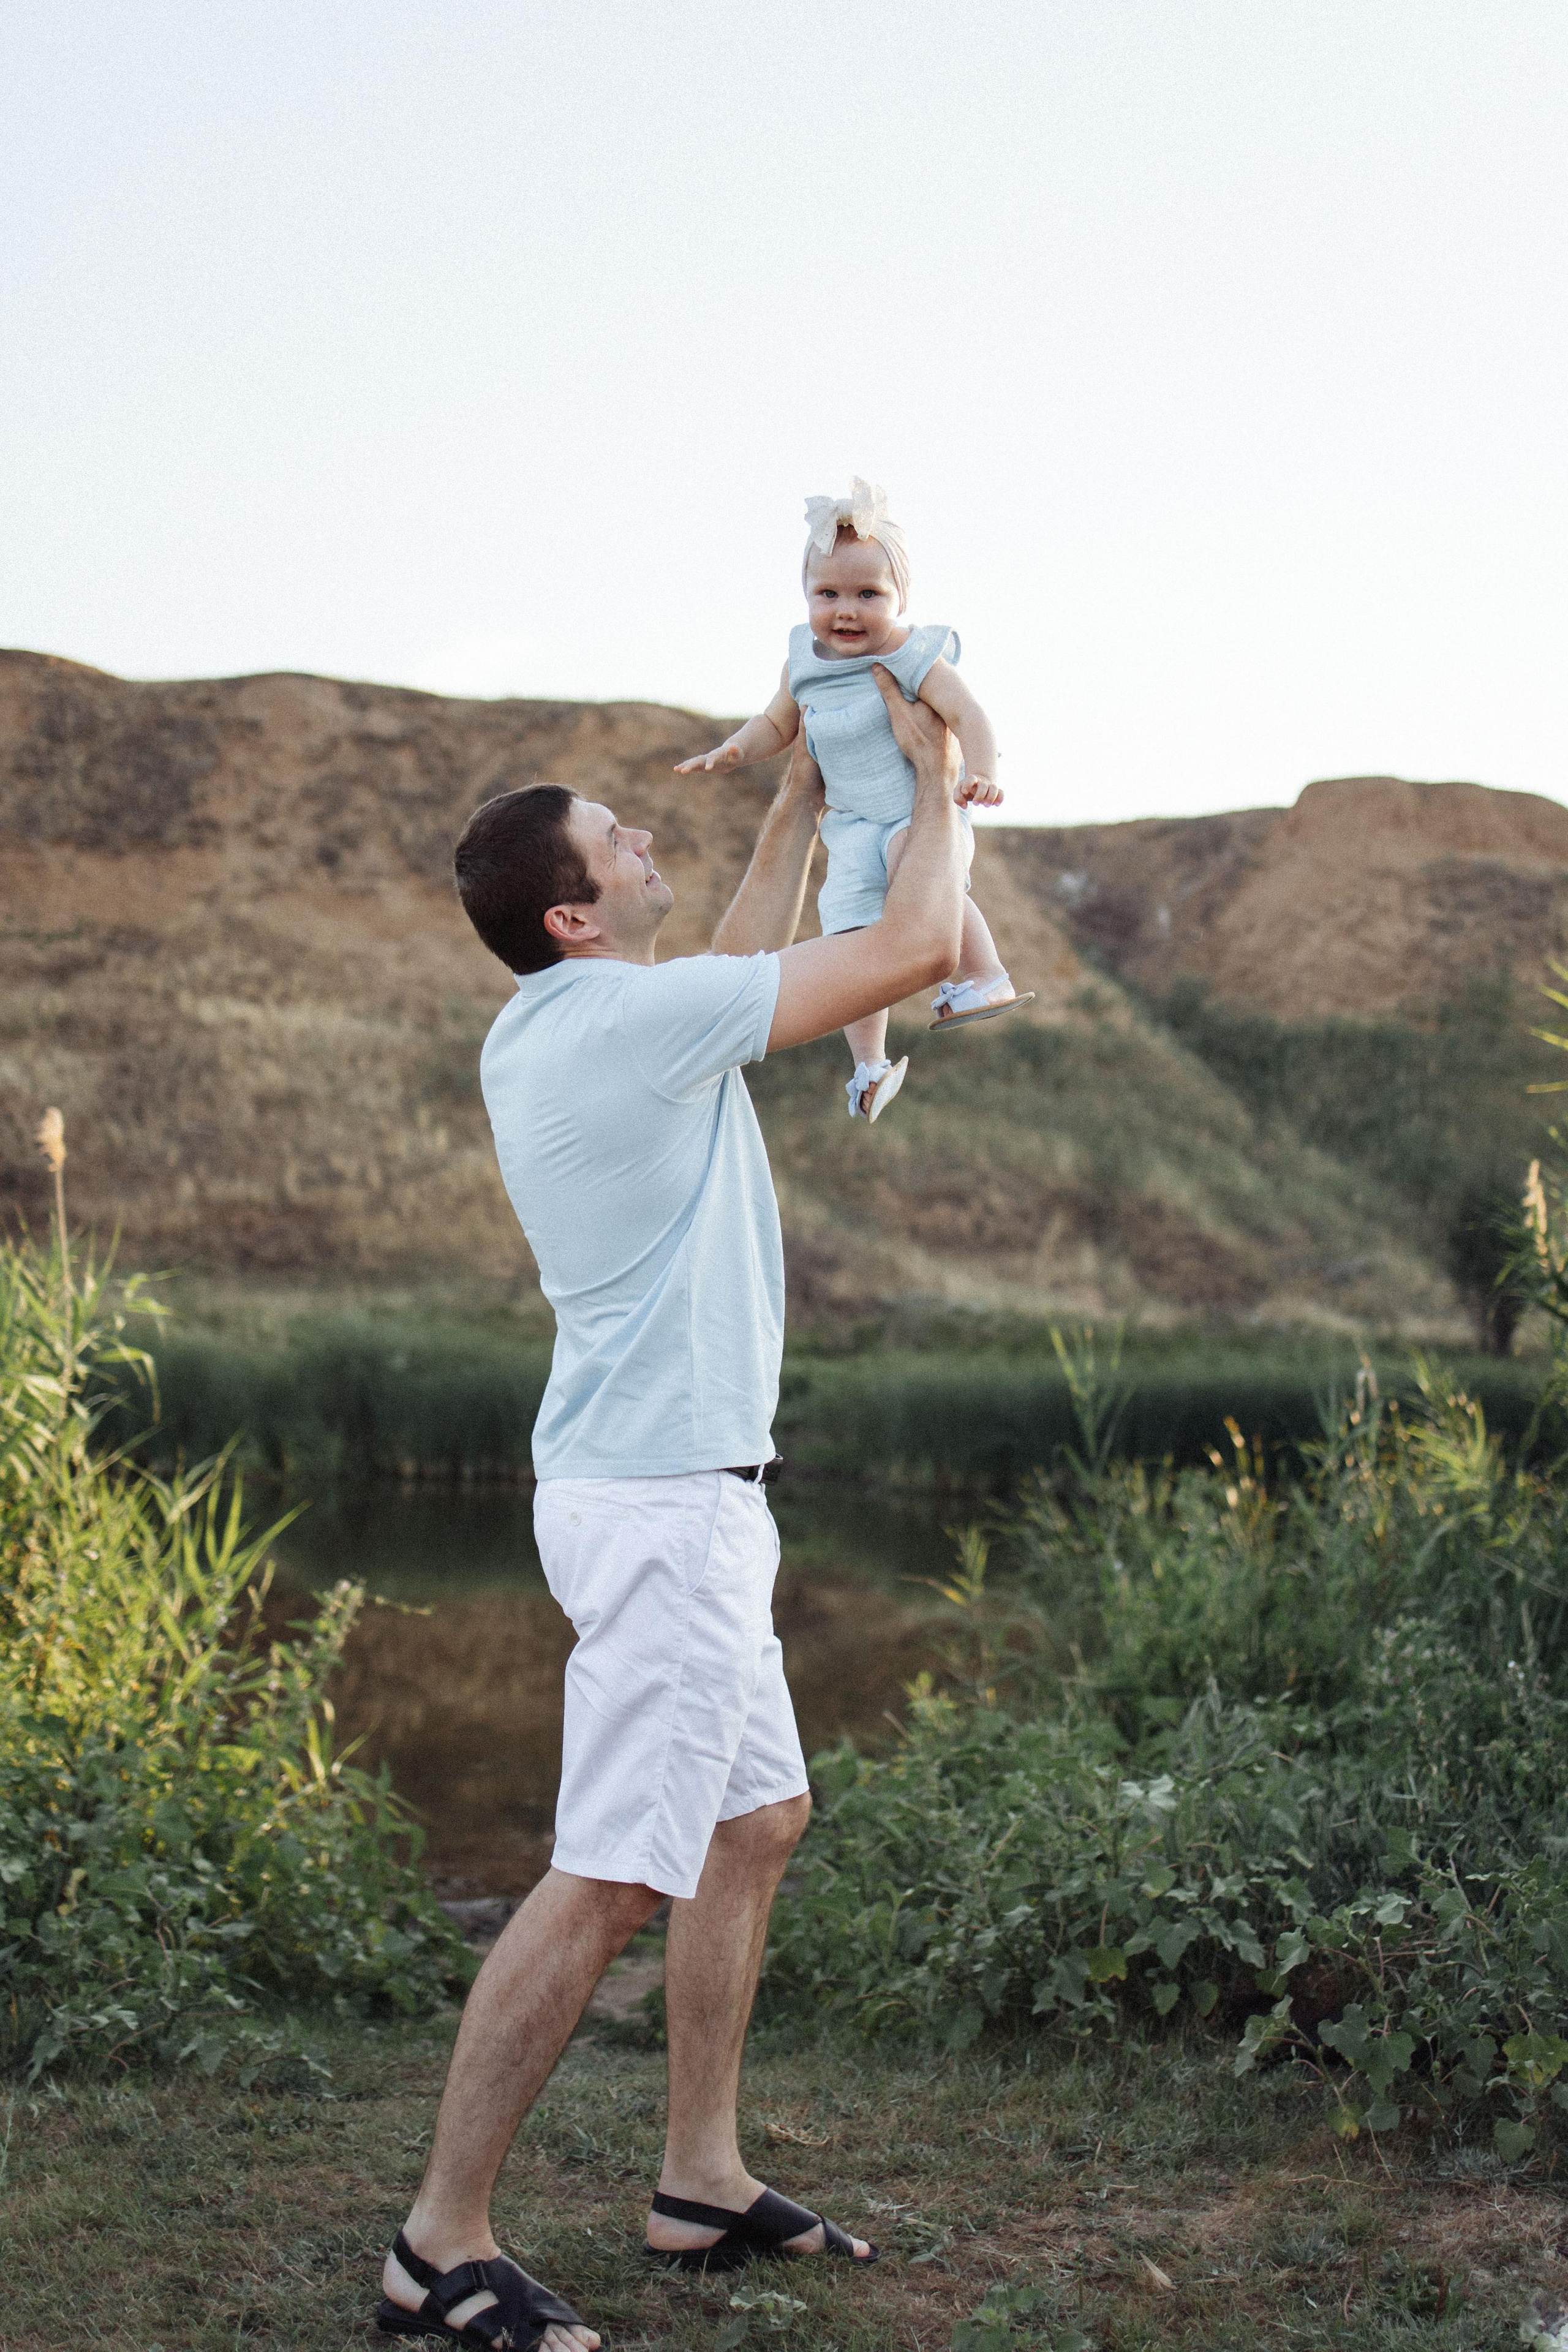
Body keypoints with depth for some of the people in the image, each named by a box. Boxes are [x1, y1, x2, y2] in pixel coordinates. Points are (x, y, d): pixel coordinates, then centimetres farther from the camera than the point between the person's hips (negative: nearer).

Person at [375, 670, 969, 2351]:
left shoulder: (549, 1030, 11)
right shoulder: (632, 1018, -17)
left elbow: (737, 970, 30)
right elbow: (918, 946, -13)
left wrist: (807, 790, 30)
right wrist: (934, 766, 2)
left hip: (678, 1489, 11)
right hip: (661, 1500, -11)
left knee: (756, 1819, 17)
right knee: (609, 1878, -8)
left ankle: (703, 2186, 25)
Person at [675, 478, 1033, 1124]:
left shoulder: (913, 657, -13)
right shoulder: (804, 665, 5)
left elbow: (967, 715, -22)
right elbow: (777, 724, 21)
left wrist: (980, 773, -39)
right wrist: (736, 749, 2)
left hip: (924, 811, -5)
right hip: (854, 828, 5)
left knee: (910, 859, -38)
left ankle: (985, 976, -25)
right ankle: (870, 1067, 17)